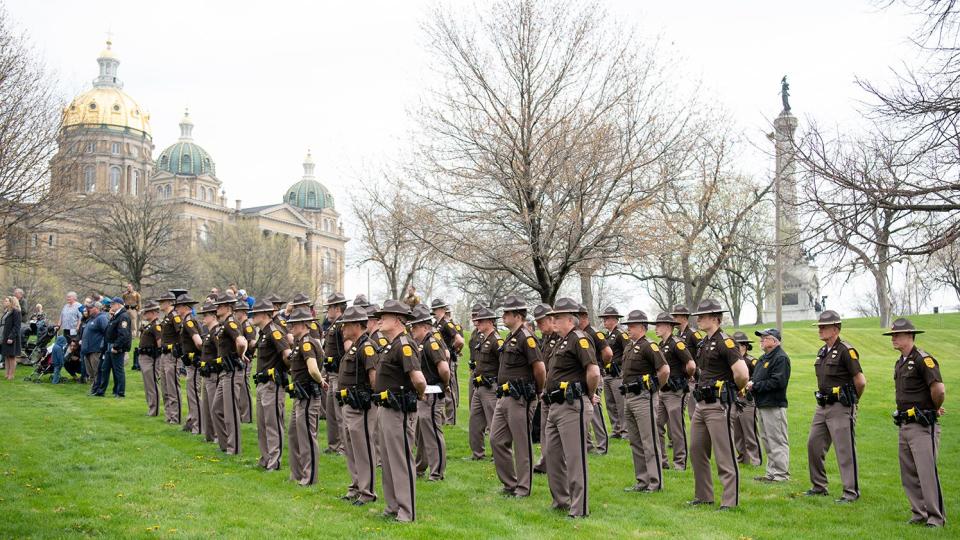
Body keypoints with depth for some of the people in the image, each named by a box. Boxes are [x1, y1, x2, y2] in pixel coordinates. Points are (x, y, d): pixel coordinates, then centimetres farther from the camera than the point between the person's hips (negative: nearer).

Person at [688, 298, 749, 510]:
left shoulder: (725, 342, -14)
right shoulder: (704, 342, 14)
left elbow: (742, 374, -23)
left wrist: (735, 389, -5)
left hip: (718, 405, -10)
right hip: (701, 404, 10)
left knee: (725, 456, -3)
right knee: (696, 452, 15)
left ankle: (730, 502, 3)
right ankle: (704, 496, 27)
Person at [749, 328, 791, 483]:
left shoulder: (781, 358, -12)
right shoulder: (764, 358, 19)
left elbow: (778, 382, -22)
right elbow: (757, 378, 24)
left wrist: (755, 385, -17)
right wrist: (749, 384, 1)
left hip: (774, 406, -10)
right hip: (762, 405, 10)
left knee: (778, 441, -5)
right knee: (767, 441, 14)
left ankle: (781, 474, -1)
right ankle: (771, 473, 21)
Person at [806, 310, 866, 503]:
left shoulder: (846, 350, -13)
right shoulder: (822, 352, 13)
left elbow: (860, 382, -14)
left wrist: (852, 401, 0)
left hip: (841, 408, -9)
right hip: (822, 407, 9)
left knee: (845, 450, -3)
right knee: (814, 445, 10)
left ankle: (851, 491, 6)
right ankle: (819, 486, 22)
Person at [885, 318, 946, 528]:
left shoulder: (923, 359, -14)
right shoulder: (900, 363, 15)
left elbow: (939, 390, -22)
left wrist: (934, 409, -4)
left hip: (923, 426, -9)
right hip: (904, 425, 9)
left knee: (927, 471, -8)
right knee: (908, 474, 11)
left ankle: (936, 517, -1)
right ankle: (919, 514, 19)